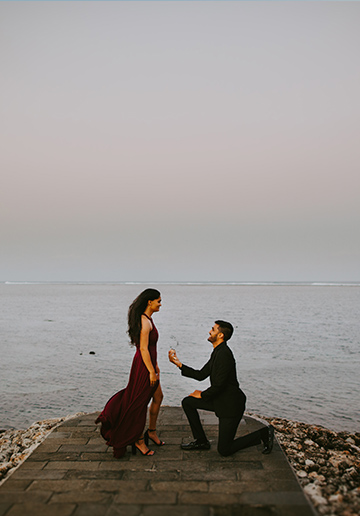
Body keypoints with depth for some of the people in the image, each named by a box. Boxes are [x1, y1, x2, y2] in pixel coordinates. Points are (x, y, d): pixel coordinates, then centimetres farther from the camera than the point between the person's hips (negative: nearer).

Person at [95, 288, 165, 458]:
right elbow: (143, 349, -22)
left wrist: (155, 365, 22)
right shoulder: (144, 321, -20)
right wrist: (152, 371, -20)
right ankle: (139, 440, 17)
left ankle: (151, 431, 35)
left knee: (158, 397, 18)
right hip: (143, 367, -10)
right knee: (140, 403, 3)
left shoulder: (147, 319, 11)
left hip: (148, 364, 10)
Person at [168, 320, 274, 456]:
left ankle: (263, 433, 11)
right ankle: (201, 441, 16)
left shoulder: (224, 354, -24)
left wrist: (202, 395, -8)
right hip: (219, 400, 9)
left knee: (224, 450, -2)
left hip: (231, 404, -9)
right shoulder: (217, 352, 8)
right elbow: (201, 375, 11)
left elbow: (218, 385, -26)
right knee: (187, 402, 5)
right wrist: (179, 364, 7)